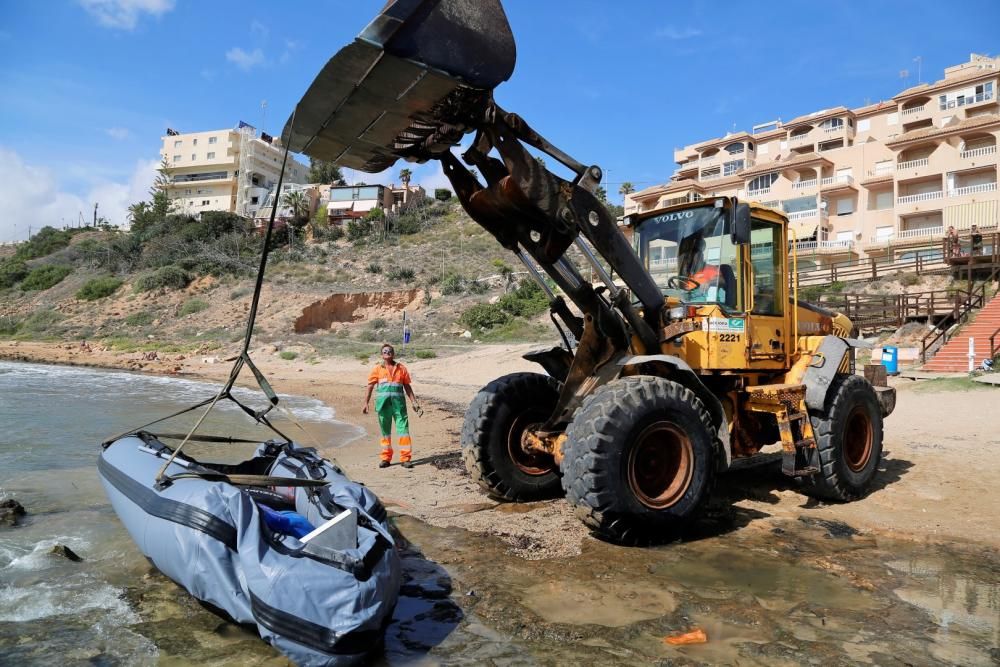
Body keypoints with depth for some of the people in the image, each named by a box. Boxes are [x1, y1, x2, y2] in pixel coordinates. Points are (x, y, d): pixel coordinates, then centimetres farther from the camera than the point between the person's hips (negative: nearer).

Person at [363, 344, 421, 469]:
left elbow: (407, 387, 14)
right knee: (385, 431, 8)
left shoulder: (401, 368, 11)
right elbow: (370, 387, 6)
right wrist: (366, 403, -2)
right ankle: (385, 458, 18)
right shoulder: (377, 369, 9)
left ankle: (405, 458, -1)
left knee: (403, 429, -6)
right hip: (383, 403, 0)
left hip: (398, 402, 0)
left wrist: (414, 403, 9)